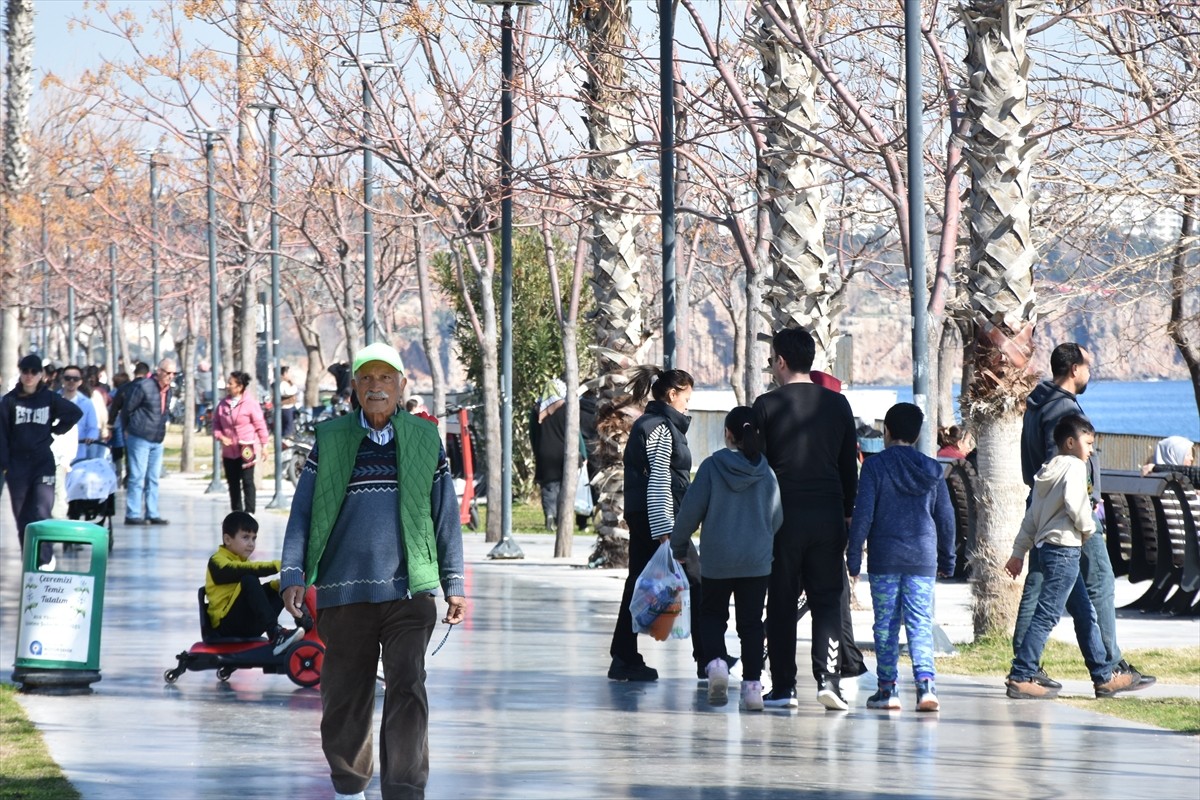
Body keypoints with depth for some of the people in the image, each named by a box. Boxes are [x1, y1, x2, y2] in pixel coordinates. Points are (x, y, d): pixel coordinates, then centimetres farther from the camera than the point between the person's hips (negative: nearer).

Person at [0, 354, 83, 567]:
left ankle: (45, 561, -11)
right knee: (22, 516, 6)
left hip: (43, 463, -1)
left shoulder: (49, 398, 2)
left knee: (42, 513, -12)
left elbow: (75, 413, 14)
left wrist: (56, 430, 7)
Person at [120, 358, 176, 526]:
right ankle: (132, 515, -2)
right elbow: (127, 409, -7)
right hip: (140, 440, -7)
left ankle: (152, 514, 15)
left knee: (153, 479, 10)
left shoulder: (167, 390, 10)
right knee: (137, 477, -5)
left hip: (157, 441, 7)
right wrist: (128, 430, 3)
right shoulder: (143, 387, -13)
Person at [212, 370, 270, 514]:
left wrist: (264, 445, -6)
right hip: (229, 451, 6)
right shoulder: (223, 404, 7)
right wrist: (220, 436, -5)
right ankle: (236, 512, 20)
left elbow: (260, 425, -6)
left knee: (247, 482, -6)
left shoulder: (250, 403, -9)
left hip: (246, 450, -6)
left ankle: (249, 512, -6)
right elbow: (216, 423, 13)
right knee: (233, 483, 11)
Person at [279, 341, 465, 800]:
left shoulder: (425, 440, 8)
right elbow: (302, 511, 6)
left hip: (409, 588, -1)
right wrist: (293, 575, -3)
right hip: (344, 590, 1)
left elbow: (446, 516, 11)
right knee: (344, 693, 7)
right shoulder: (330, 439, 7)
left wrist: (454, 585, 8)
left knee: (407, 688, -11)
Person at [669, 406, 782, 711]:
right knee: (751, 622, 8)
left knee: (712, 613, 16)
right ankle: (752, 685, 3)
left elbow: (690, 510, -6)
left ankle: (715, 661, -9)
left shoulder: (712, 466, -8)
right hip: (757, 560, 1)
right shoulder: (766, 471, -2)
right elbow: (777, 517, 4)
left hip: (716, 559, -1)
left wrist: (679, 545, 9)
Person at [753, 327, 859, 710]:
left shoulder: (767, 405, -3)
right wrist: (848, 513, 17)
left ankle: (783, 687, 4)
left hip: (783, 515, -2)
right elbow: (850, 465, 10)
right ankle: (828, 678, -8)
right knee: (827, 600, 5)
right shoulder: (837, 404, 7)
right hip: (829, 515, 2)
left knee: (781, 602, 5)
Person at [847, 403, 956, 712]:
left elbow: (863, 513, -7)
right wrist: (947, 559, 21)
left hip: (884, 559, -2)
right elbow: (946, 518, 12)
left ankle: (888, 688, 6)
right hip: (923, 559, 2)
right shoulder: (931, 470, 7)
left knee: (886, 625, 5)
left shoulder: (875, 465, -3)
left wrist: (854, 556, -1)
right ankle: (926, 681, -16)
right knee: (921, 624, 0)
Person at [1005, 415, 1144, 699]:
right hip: (1064, 548, -10)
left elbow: (1032, 516, 19)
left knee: (1086, 613, 14)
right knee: (1047, 614, -10)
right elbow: (1075, 504, -22)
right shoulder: (1074, 466, -7)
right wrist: (1090, 529, -5)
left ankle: (1104, 676, 18)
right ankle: (1020, 678, -12)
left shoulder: (1048, 470, 18)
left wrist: (1019, 552, 21)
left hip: (1047, 547, 10)